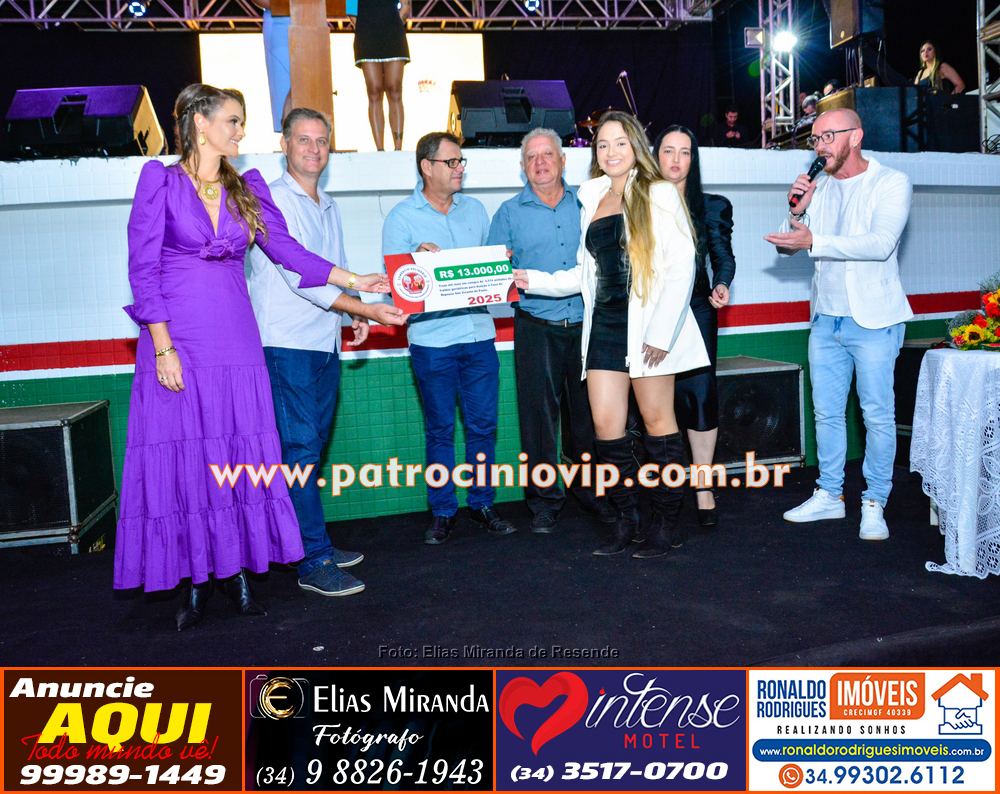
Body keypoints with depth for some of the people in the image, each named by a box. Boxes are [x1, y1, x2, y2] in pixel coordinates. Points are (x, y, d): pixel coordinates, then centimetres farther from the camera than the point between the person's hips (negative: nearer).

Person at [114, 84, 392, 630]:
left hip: (235, 338, 4)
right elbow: (143, 268, -5)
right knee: (184, 457, 2)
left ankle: (235, 567, 19)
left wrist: (354, 280, -4)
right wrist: (162, 347, -12)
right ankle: (196, 581, 15)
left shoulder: (247, 188, 13)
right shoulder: (161, 180, 0)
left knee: (240, 456, 5)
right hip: (179, 339, -4)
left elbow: (287, 249, 6)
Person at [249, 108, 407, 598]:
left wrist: (354, 314, 8)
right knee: (300, 448, -7)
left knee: (312, 445, 12)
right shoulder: (275, 201, -8)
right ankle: (314, 562, -3)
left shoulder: (328, 207, 19)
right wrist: (367, 309, -22)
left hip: (325, 342, 8)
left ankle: (309, 542, 21)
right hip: (287, 343, -8)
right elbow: (300, 276, -18)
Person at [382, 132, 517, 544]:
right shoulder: (401, 217, 2)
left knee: (483, 424, 6)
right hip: (432, 339, -3)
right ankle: (443, 512, 15)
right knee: (439, 429, 4)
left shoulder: (474, 209, 14)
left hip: (479, 333, 3)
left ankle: (481, 503, 20)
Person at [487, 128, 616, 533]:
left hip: (586, 324, 2)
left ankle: (591, 488, 25)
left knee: (590, 410, 8)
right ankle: (544, 499, 12)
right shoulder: (509, 212, 8)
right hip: (537, 328, -1)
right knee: (539, 412, 0)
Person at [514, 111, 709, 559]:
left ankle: (668, 524, 12)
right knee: (606, 424, 0)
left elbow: (681, 265, -6)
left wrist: (660, 332, -13)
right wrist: (535, 281, 12)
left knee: (656, 420, 0)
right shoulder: (591, 200, 17)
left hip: (646, 326, -5)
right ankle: (627, 521, 14)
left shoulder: (658, 195, 1)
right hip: (604, 325, 5)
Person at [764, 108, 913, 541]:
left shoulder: (892, 183, -7)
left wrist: (814, 241, -28)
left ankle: (874, 503, 12)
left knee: (878, 415, 0)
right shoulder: (818, 186, 8)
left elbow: (880, 243, -22)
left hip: (873, 321, -5)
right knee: (827, 412, 10)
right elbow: (786, 245, 10)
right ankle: (829, 495, 23)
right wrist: (797, 212, -9)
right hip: (826, 319, 5)